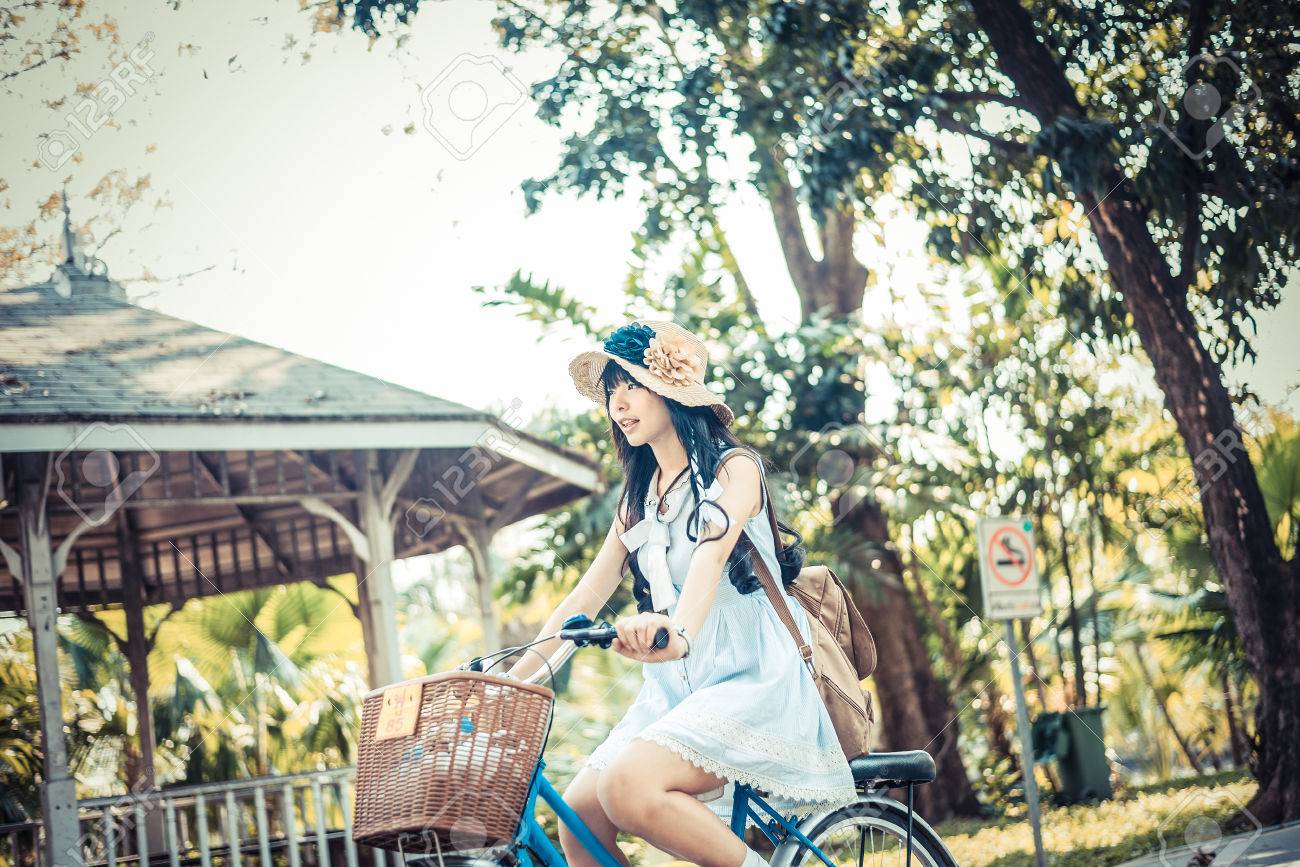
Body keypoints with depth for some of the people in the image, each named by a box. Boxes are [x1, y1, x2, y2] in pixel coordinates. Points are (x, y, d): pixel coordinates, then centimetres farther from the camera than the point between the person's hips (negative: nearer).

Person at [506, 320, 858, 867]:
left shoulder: (734, 467, -5)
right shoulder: (639, 495, 17)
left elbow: (713, 551, -25)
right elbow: (588, 595, 15)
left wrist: (680, 631, -45)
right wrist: (510, 677, 6)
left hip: (748, 676, -8)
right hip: (675, 685, 8)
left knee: (627, 784, -30)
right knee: (579, 819, -9)